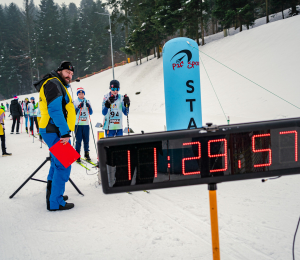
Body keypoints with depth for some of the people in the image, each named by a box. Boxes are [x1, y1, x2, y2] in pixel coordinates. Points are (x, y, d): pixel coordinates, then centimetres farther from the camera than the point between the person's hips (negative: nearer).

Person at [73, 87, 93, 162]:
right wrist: (78, 107, -19)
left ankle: (87, 154, 18)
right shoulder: (75, 102, 2)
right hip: (78, 124, -2)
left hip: (86, 124, 2)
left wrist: (89, 107, -13)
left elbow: (91, 113, 5)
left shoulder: (87, 102, 9)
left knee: (86, 140, 5)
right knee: (78, 141, -4)